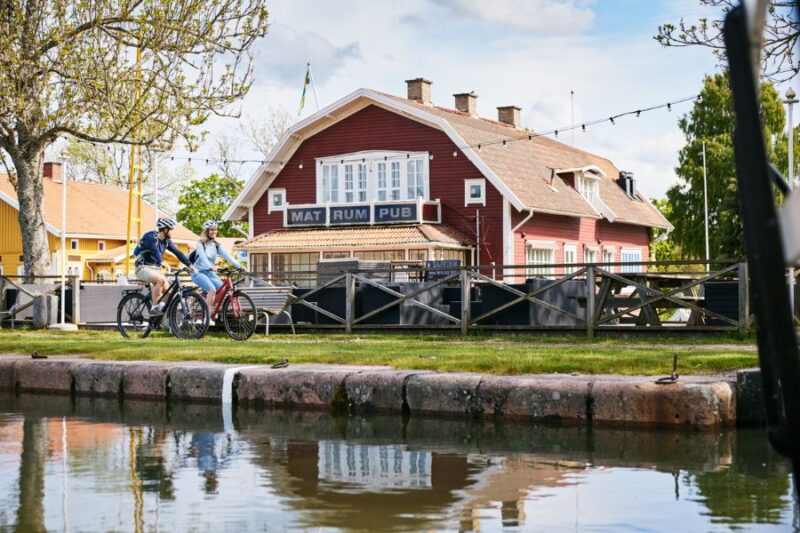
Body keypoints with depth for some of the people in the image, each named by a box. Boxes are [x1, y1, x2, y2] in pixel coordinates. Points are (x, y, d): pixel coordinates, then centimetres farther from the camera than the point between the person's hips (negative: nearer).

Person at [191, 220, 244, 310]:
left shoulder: (216, 244, 7)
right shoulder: (200, 243, -8)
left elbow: (226, 255, -5)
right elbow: (202, 257, -25)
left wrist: (238, 266, -19)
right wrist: (211, 267, -43)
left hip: (210, 273, 6)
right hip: (199, 272, -6)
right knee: (212, 290, -28)